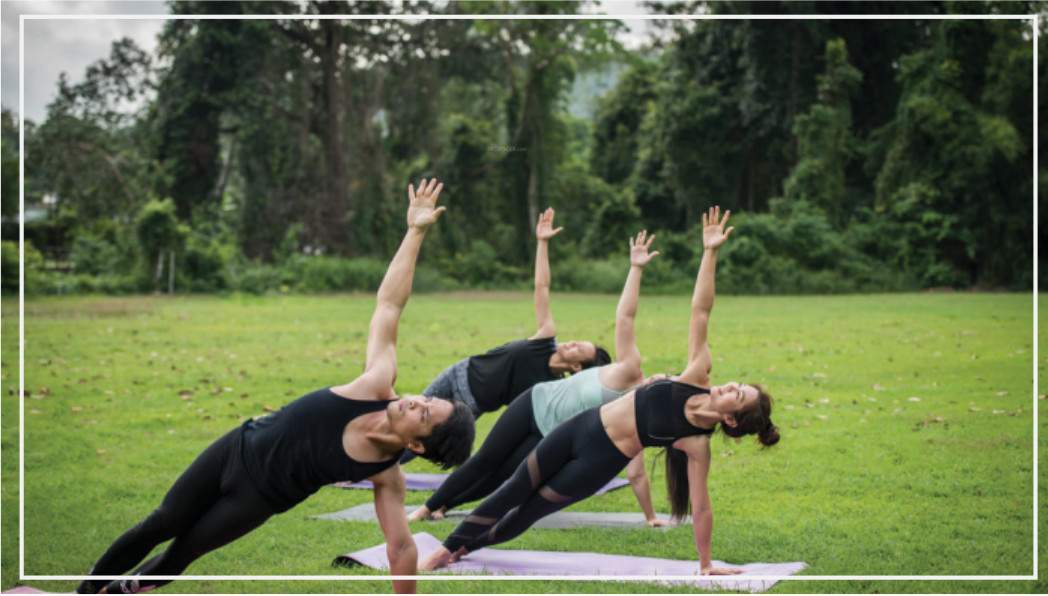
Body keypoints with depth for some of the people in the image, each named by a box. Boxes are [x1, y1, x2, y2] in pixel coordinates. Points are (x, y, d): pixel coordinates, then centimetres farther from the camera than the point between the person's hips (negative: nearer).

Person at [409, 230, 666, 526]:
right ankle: (429, 506, 18)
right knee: (484, 461, 2)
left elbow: (636, 474, -7)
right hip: (535, 405, -2)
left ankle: (443, 505, 21)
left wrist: (650, 516, -10)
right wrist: (636, 268, -30)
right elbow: (624, 318, -23)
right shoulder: (630, 371, -18)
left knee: (502, 475, 0)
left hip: (554, 438, 2)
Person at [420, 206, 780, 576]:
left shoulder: (697, 443, -19)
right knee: (516, 490, 10)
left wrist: (706, 564, -13)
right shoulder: (699, 376, -9)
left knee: (531, 509, 8)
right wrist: (710, 251, -21)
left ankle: (467, 546, 31)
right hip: (584, 424, 4)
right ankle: (450, 547, 27)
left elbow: (701, 507, -13)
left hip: (601, 460, -4)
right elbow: (700, 312, -12)